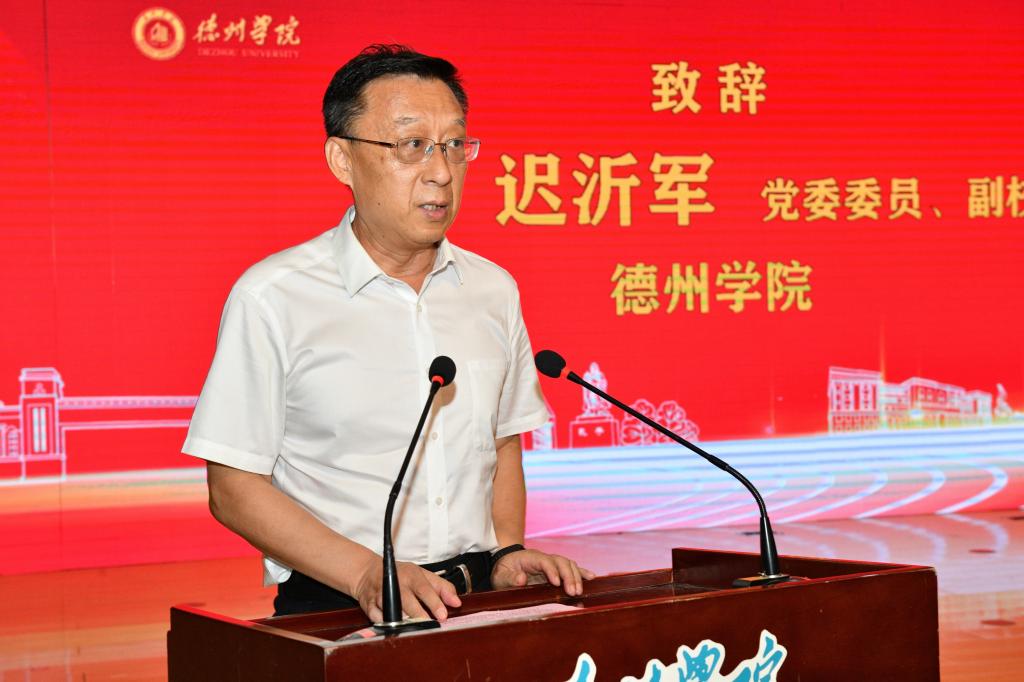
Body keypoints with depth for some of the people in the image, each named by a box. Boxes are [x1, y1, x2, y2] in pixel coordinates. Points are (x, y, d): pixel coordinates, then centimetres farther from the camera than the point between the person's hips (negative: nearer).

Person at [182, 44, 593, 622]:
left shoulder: (493, 289, 11)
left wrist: (508, 552, 5)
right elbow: (234, 488, -5)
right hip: (332, 606, -4)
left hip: (475, 593, 4)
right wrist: (369, 575, -15)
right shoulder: (273, 297, -5)